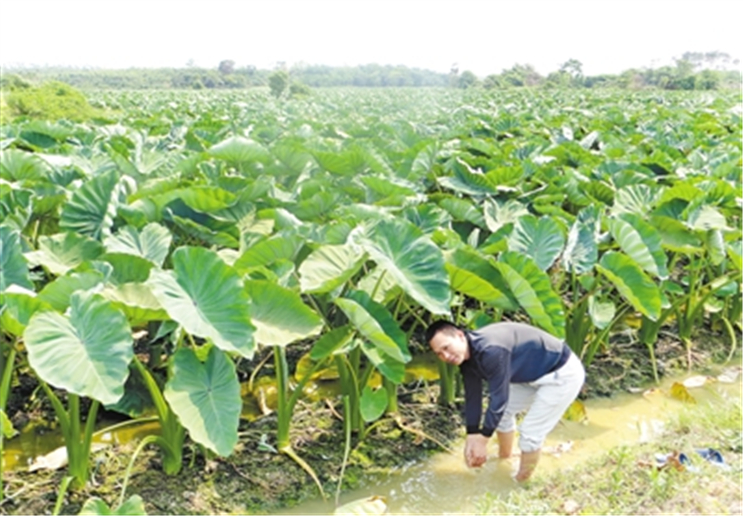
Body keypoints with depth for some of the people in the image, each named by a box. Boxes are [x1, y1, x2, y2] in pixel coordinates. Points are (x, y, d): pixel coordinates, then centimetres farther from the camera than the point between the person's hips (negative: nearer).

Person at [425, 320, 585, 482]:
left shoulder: (490, 351, -34)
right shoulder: (466, 356, -6)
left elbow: (499, 398, -28)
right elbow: (472, 398, 1)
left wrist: (482, 441, -19)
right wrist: (471, 438, 0)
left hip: (563, 374, -9)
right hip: (535, 374, 9)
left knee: (530, 432, -8)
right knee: (502, 411, 15)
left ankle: (520, 483, 13)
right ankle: (504, 461, 37)